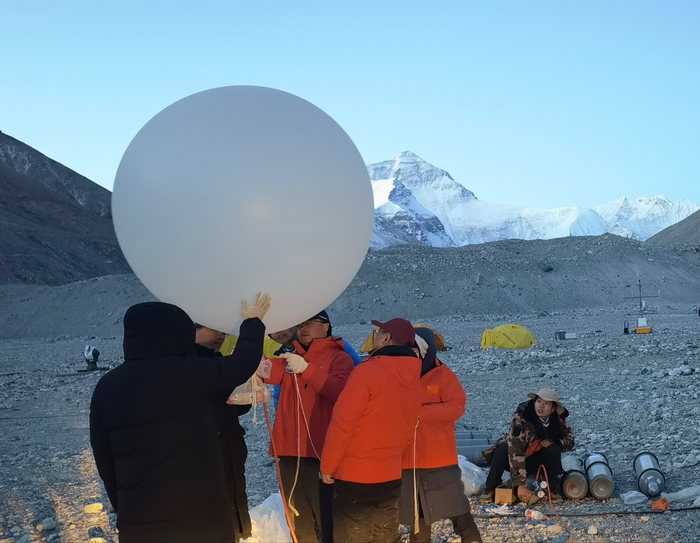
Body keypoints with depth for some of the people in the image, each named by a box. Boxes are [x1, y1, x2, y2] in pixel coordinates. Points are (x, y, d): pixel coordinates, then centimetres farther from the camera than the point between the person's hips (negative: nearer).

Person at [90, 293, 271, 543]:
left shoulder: (106, 387, 0)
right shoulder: (190, 373, -11)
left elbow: (104, 462, 6)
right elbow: (244, 360, 4)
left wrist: (124, 507, 16)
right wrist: (253, 322, 21)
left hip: (138, 521, 3)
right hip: (202, 513, -3)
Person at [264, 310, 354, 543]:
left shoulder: (339, 358, 2)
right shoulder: (291, 358, 18)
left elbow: (340, 391, -16)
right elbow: (268, 371, 1)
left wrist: (306, 369, -24)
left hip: (320, 452, -6)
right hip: (289, 451, 6)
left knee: (326, 520, -3)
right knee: (298, 522, 14)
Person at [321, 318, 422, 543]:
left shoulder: (368, 371, -17)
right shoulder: (413, 378, 6)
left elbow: (343, 422, -17)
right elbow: (405, 426, 10)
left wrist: (327, 465, -7)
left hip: (355, 474, -7)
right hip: (391, 474, 7)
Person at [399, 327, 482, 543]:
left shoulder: (444, 376, -6)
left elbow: (457, 406, -16)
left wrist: (420, 412, -23)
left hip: (440, 459, -4)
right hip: (409, 459, 5)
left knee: (455, 506, -2)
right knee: (417, 512, 15)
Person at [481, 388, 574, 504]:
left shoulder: (558, 421, -17)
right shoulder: (521, 418, -33)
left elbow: (570, 441, -2)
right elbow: (515, 451, -38)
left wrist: (553, 442, -26)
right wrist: (520, 484, -41)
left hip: (535, 460, 3)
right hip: (515, 458, -3)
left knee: (554, 451, -24)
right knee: (502, 451, -35)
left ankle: (552, 488, -4)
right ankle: (491, 488, -12)